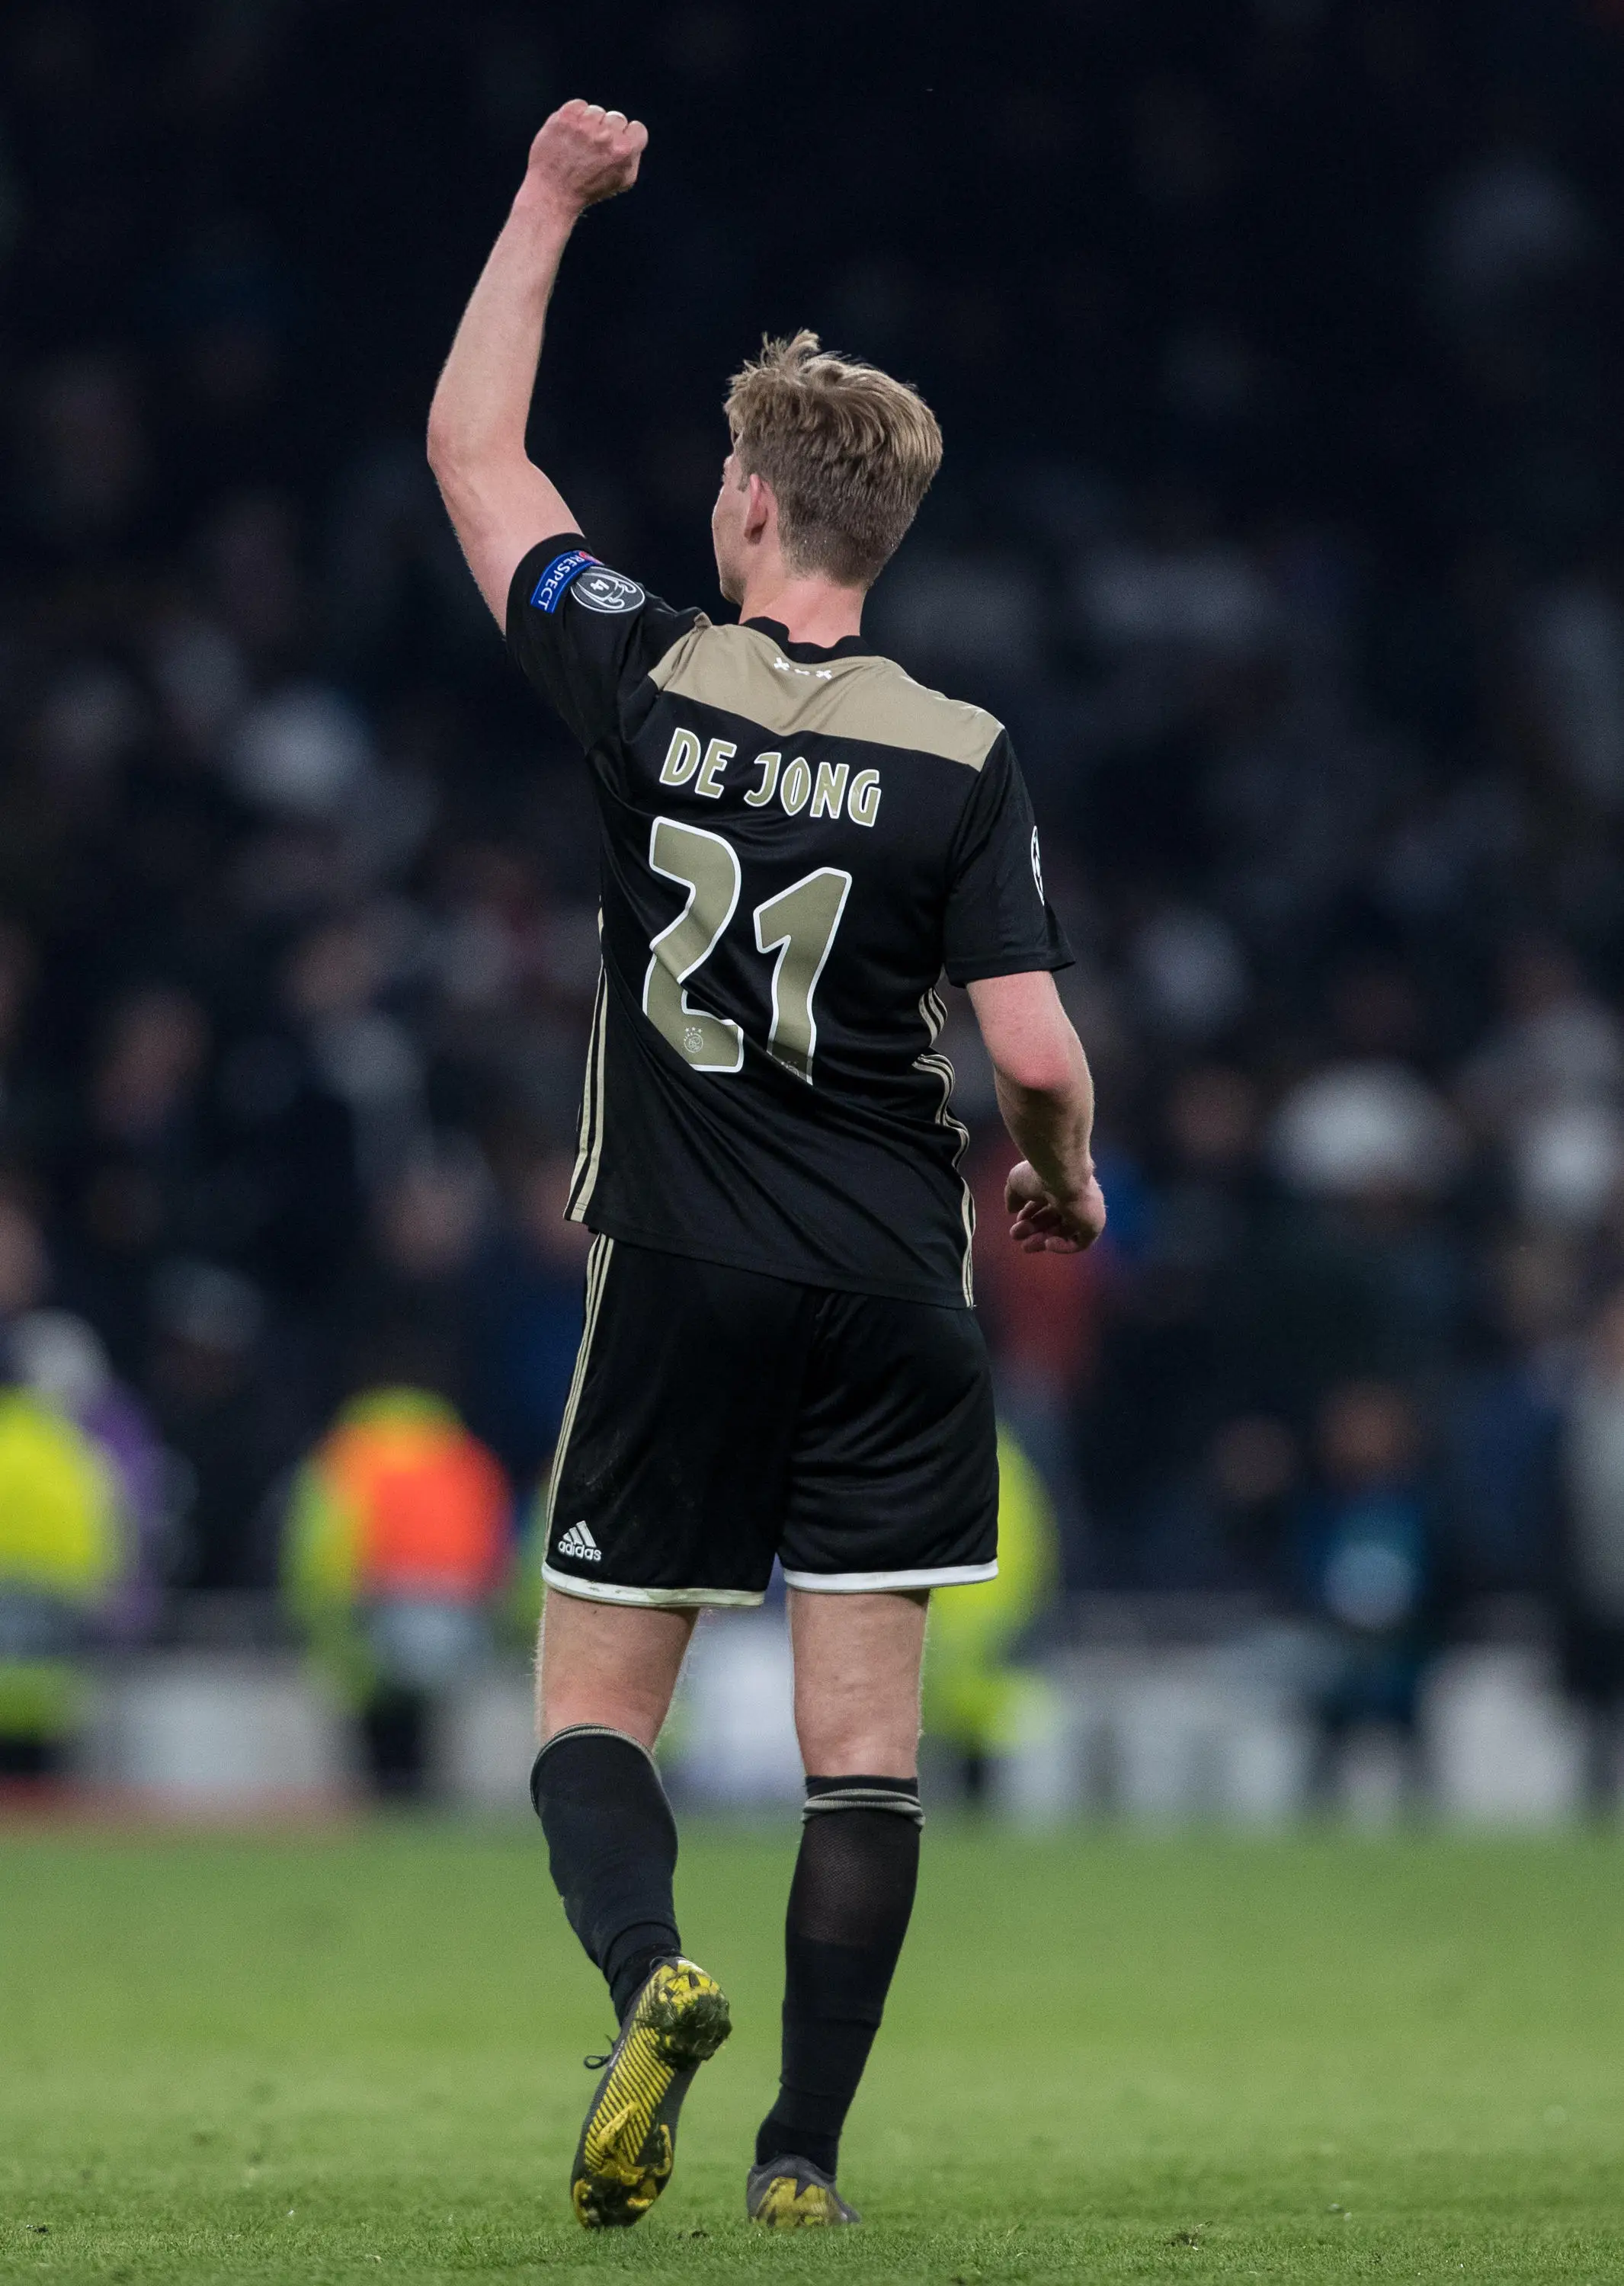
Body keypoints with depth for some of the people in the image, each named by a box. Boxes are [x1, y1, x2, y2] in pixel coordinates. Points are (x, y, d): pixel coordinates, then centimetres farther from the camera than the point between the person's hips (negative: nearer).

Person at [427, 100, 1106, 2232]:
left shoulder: (648, 682, -5)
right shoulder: (962, 759, -6)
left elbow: (472, 449, 7)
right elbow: (1039, 1054, -11)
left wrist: (552, 199, 15)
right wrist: (1063, 1181, 11)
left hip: (682, 1286, 0)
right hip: (893, 1297, 1)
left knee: (594, 1709, 8)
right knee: (864, 1750, 4)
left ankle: (649, 1972, -21)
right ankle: (804, 2153, 0)